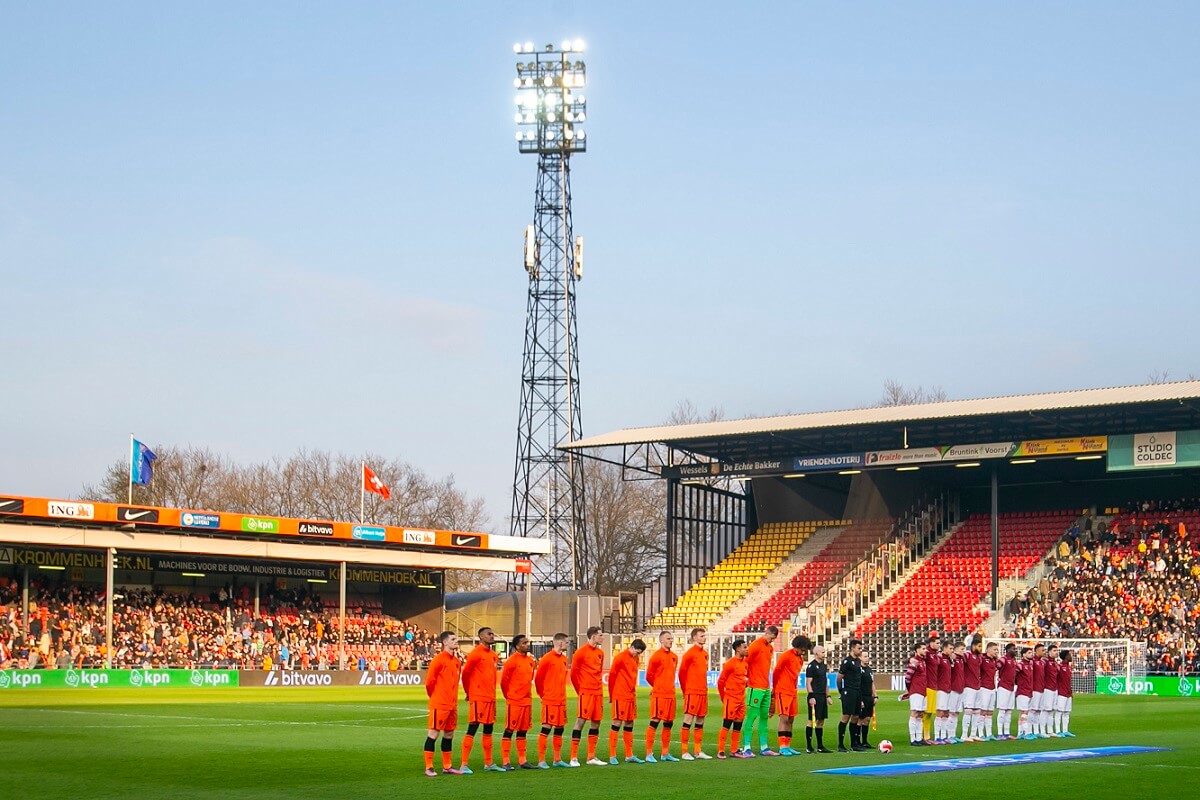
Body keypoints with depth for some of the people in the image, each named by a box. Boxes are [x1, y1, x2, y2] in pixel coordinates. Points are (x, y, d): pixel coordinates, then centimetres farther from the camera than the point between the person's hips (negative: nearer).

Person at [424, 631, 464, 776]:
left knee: (449, 734, 11)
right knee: (433, 733, -4)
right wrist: (435, 696, 2)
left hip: (452, 704, 8)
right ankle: (428, 768, -2)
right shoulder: (439, 659, -12)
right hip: (439, 704, -8)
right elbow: (429, 681, -11)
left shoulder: (456, 661, 12)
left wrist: (453, 698, 14)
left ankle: (447, 766, 18)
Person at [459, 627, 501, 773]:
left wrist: (492, 692, 16)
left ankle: (488, 763, 20)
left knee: (489, 729, 12)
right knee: (472, 729, -9)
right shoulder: (476, 654, -11)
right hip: (478, 698, -8)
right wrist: (469, 692, 2)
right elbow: (465, 673, -8)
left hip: (490, 698, 8)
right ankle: (464, 765, -8)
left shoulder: (494, 655, 13)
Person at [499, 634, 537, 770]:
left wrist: (528, 695, 16)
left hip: (527, 701, 7)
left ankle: (522, 760, 16)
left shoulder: (530, 660, 10)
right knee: (509, 731, -3)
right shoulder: (512, 661, -12)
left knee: (523, 731, 11)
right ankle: (505, 762, -1)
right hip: (514, 702, -7)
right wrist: (509, 696, 3)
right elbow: (504, 681, -8)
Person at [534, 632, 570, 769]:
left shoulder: (564, 659, 12)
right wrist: (543, 695, 1)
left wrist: (562, 695, 15)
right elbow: (538, 679, -7)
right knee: (546, 728, -8)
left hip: (561, 700, 8)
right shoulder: (547, 658, -10)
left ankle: (557, 759, 17)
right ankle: (541, 761, -6)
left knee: (560, 729, 10)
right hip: (550, 701, -8)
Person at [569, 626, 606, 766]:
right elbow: (573, 673, -5)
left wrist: (599, 688, 13)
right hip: (586, 693, -7)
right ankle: (574, 758, -6)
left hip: (598, 693, 7)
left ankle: (591, 757, 16)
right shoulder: (581, 652, -9)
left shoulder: (600, 653, 13)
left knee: (596, 723, 8)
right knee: (580, 721, -8)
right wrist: (580, 690, 2)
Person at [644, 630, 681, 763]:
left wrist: (669, 687, 14)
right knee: (654, 722, -8)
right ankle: (649, 754, -7)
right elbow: (649, 676, -4)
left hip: (671, 694, 7)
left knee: (669, 724, 10)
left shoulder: (674, 657, 13)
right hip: (659, 695, -7)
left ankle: (665, 753, 18)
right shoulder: (656, 656, -8)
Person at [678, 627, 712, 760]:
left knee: (700, 722, 10)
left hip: (703, 693, 7)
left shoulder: (705, 653, 13)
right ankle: (685, 752, -3)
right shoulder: (690, 653, -9)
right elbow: (682, 672, -8)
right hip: (692, 693, -7)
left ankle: (698, 751, 15)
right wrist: (686, 690, -2)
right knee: (688, 721, -5)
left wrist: (704, 688, 14)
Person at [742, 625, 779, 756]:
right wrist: (746, 677, -8)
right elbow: (745, 662, -13)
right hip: (755, 687, -8)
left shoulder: (770, 647, 14)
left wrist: (768, 683, 16)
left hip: (766, 688, 8)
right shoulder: (755, 645, -11)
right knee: (752, 716, -7)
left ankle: (764, 747, 13)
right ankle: (747, 748, -7)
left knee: (764, 717, 9)